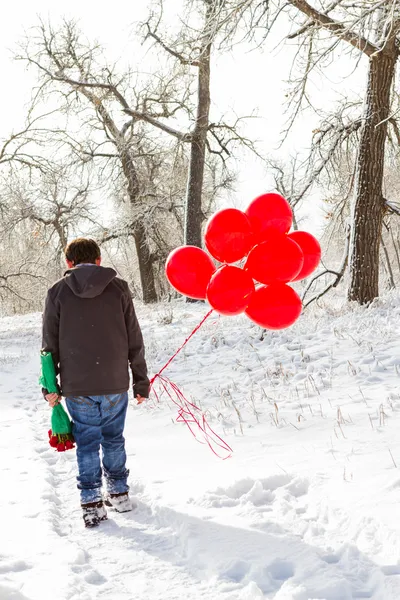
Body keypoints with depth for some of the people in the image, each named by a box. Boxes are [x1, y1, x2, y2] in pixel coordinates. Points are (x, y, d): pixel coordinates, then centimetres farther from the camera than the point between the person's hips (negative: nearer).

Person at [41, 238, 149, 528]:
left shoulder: (57, 292, -1)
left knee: (87, 442, 9)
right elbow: (134, 341, 2)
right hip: (115, 384, 1)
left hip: (77, 387, -1)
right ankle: (119, 493, 26)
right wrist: (141, 381, 9)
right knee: (114, 439, 17)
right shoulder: (118, 288, 1)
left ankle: (92, 502, 10)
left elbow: (50, 345, 1)